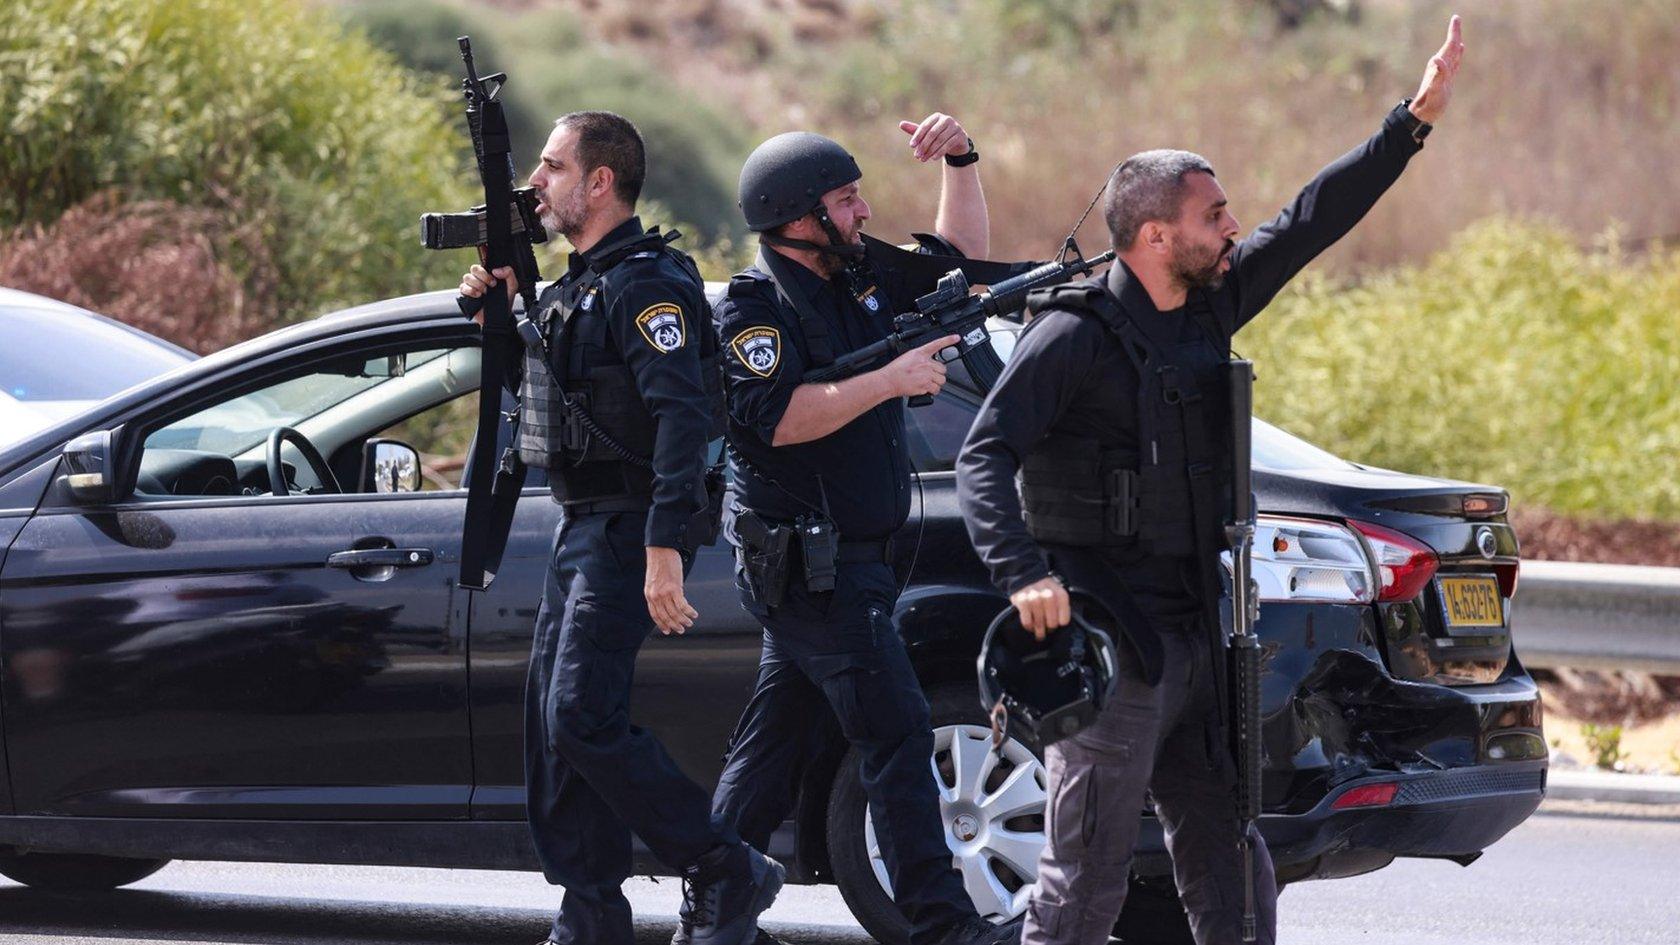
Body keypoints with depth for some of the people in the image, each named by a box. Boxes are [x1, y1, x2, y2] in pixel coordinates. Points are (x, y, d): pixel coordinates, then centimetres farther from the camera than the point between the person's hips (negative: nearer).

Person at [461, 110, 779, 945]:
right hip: (580, 530, 10)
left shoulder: (646, 284, -15)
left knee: (583, 719, -17)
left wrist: (664, 547, -33)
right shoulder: (576, 285, 17)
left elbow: (682, 418, -26)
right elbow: (533, 372, 32)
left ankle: (728, 876, -10)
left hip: (626, 531, -10)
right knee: (554, 721, 8)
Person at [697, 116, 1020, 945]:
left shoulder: (861, 275, 13)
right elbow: (779, 418, -24)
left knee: (774, 742, 12)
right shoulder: (754, 307, -12)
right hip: (809, 560, -9)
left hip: (844, 558, 9)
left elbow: (958, 254, 25)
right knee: (896, 733, -12)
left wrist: (960, 161, 11)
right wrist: (890, 381, -24)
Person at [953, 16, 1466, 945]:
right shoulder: (1073, 336, -13)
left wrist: (1415, 119, 15)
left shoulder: (1210, 307, 10)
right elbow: (984, 458, -19)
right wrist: (1023, 573, -34)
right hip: (1109, 638, -8)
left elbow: (1311, 221, 18)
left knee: (1232, 868, 11)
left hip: (1197, 636, 8)